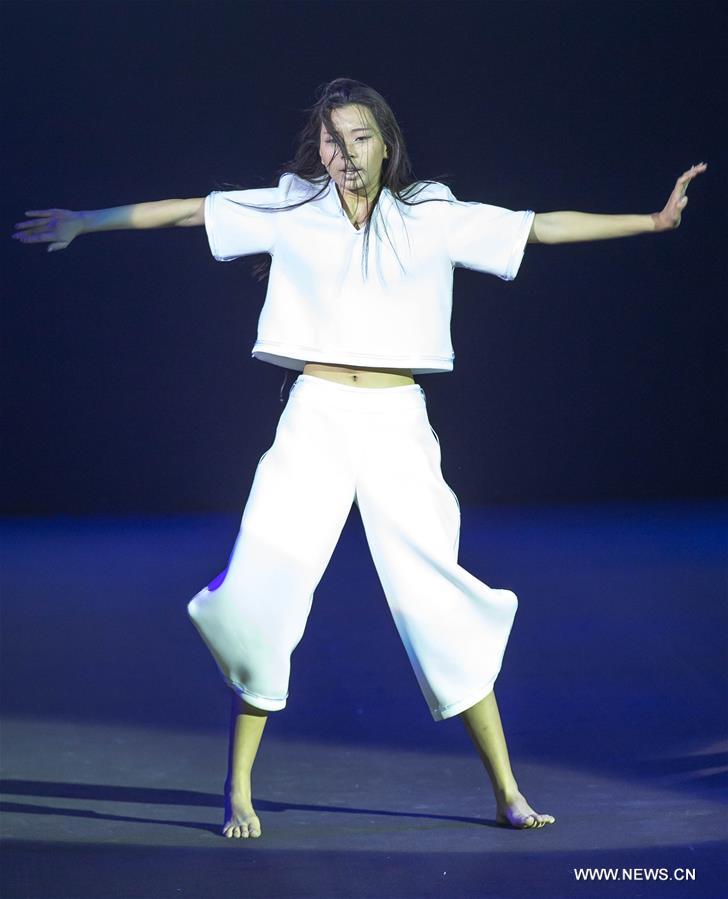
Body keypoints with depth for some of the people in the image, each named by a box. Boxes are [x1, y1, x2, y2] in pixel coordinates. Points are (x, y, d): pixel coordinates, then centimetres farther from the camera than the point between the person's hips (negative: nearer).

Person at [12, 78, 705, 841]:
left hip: (397, 425, 0)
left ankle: (507, 793, 7)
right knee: (263, 598, -6)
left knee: (439, 605, -2)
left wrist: (650, 221, 1)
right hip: (316, 419, 0)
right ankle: (238, 793, 7)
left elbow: (541, 227, 5)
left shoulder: (434, 219, 5)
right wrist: (82, 221, 12)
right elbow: (185, 211, 10)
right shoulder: (292, 210, 5)